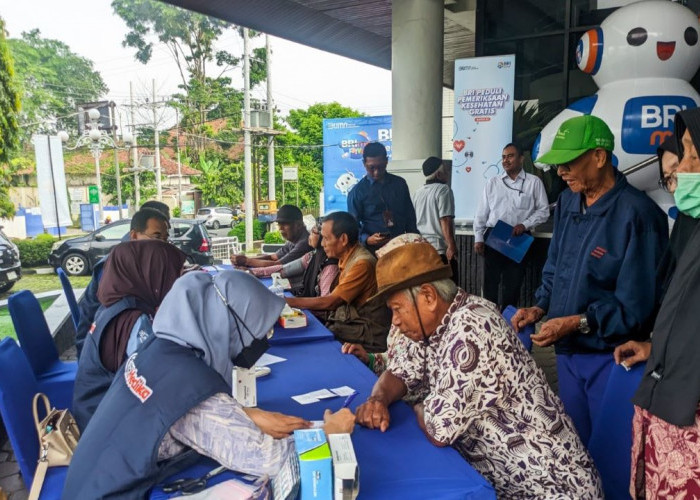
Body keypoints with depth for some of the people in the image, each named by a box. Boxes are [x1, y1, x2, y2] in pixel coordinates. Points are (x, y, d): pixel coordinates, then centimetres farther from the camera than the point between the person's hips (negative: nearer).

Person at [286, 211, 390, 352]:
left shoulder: (362, 263, -19)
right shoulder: (347, 259, 8)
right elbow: (333, 298, 8)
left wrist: (290, 301, -10)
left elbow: (331, 302, -18)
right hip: (349, 324, 8)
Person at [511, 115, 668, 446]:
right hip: (567, 350, 7)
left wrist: (578, 323, -22)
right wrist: (541, 307, -1)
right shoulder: (567, 202, 3)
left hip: (611, 357, -6)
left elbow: (637, 303, -19)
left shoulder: (637, 215, -19)